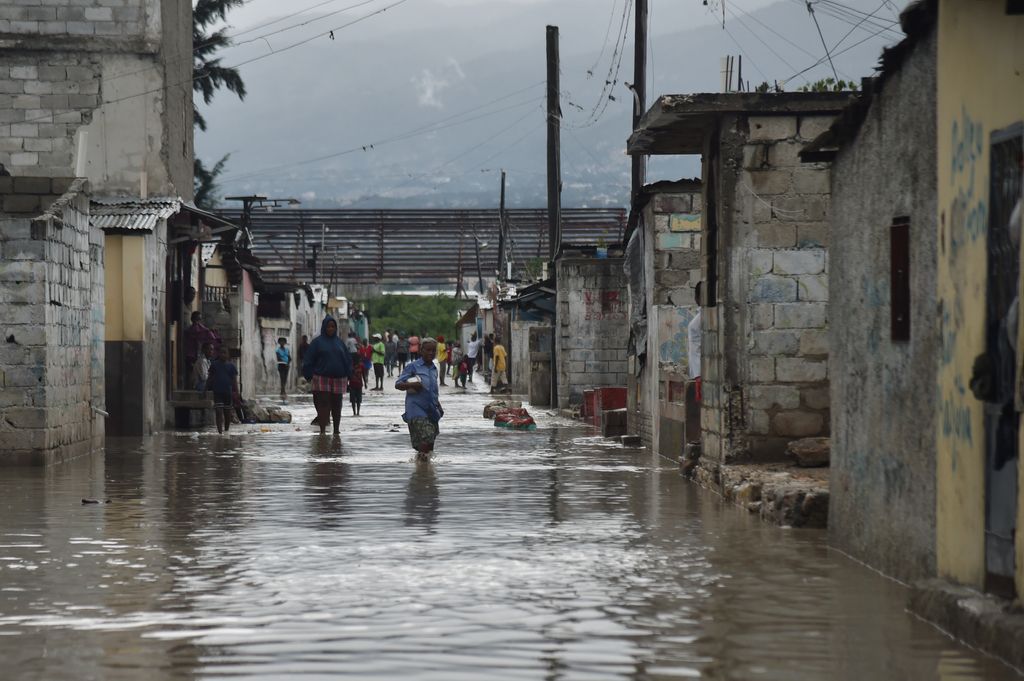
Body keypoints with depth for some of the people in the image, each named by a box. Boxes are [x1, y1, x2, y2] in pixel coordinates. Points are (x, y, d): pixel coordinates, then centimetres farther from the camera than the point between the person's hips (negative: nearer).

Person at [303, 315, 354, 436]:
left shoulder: (340, 342, 12)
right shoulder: (317, 342, 2)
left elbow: (347, 360, 15)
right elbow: (308, 361, 0)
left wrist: (348, 376, 7)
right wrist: (310, 377, -7)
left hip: (339, 379, 3)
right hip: (322, 379, -3)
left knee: (336, 406, 9)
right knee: (323, 404, -8)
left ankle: (336, 430, 19)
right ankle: (322, 431, -9)